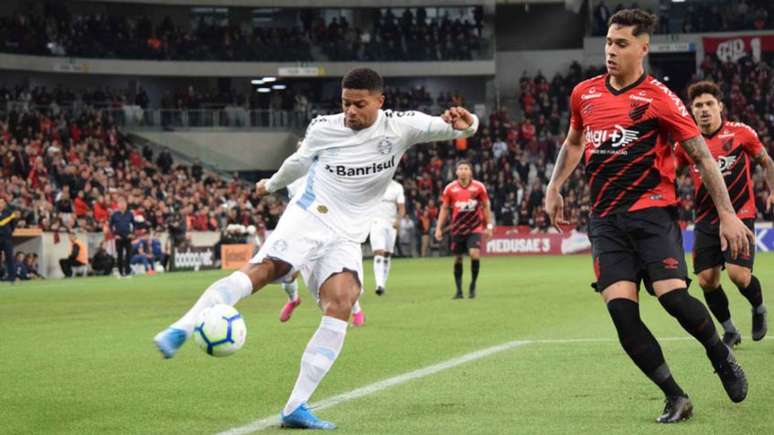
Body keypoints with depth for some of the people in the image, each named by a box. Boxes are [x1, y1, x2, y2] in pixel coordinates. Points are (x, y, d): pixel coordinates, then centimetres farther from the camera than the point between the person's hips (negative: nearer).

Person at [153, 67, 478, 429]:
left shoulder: (399, 127, -2)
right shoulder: (322, 128, 3)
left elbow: (452, 127, -12)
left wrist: (462, 124, -35)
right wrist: (273, 183, 41)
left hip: (346, 237, 1)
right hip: (306, 219, -1)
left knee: (341, 303, -24)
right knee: (261, 270, -29)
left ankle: (296, 407, -24)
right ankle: (180, 330, -39)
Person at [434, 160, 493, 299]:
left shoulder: (479, 187, -2)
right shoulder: (450, 188, -1)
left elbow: (485, 207, 7)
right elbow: (444, 209, 6)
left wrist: (489, 225, 4)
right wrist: (439, 228, 1)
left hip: (475, 228, -1)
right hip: (457, 229, 1)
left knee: (475, 254, -19)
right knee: (458, 259, 4)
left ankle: (473, 284, 1)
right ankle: (459, 290, 15)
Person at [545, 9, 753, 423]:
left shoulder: (658, 98, -5)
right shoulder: (584, 94, 10)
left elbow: (702, 156, -4)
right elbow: (574, 142, 30)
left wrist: (727, 214, -8)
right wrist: (554, 187, 22)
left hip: (652, 211, -4)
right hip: (605, 220, 4)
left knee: (672, 295, -21)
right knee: (621, 312, -11)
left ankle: (721, 355, 11)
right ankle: (675, 397, 1)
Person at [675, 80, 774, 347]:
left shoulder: (741, 133, -3)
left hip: (740, 215, -3)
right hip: (706, 222, 3)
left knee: (738, 273, -18)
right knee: (706, 280, -4)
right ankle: (730, 331, 19)